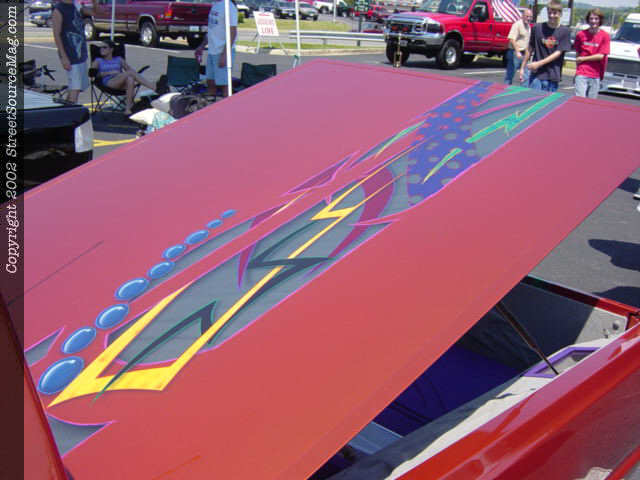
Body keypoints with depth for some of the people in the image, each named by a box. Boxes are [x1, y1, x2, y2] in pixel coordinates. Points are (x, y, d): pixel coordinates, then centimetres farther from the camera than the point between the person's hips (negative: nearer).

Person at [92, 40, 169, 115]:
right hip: (109, 83, -3)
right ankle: (156, 88, -42)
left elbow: (128, 68, 17)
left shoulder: (119, 59, 28)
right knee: (131, 72, -29)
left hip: (121, 84, 3)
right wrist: (109, 72, -6)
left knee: (130, 79, -35)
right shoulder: (98, 61, 21)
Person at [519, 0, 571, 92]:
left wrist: (539, 63, -13)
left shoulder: (564, 31, -1)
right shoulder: (537, 28, 2)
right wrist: (522, 67, 8)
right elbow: (530, 48, 9)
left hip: (552, 76, 0)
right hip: (536, 74, 0)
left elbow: (558, 53, -6)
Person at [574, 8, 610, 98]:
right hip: (581, 74, 0)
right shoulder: (581, 34, 1)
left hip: (596, 76, 0)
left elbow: (601, 56, -7)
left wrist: (582, 59, -5)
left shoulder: (605, 36, -3)